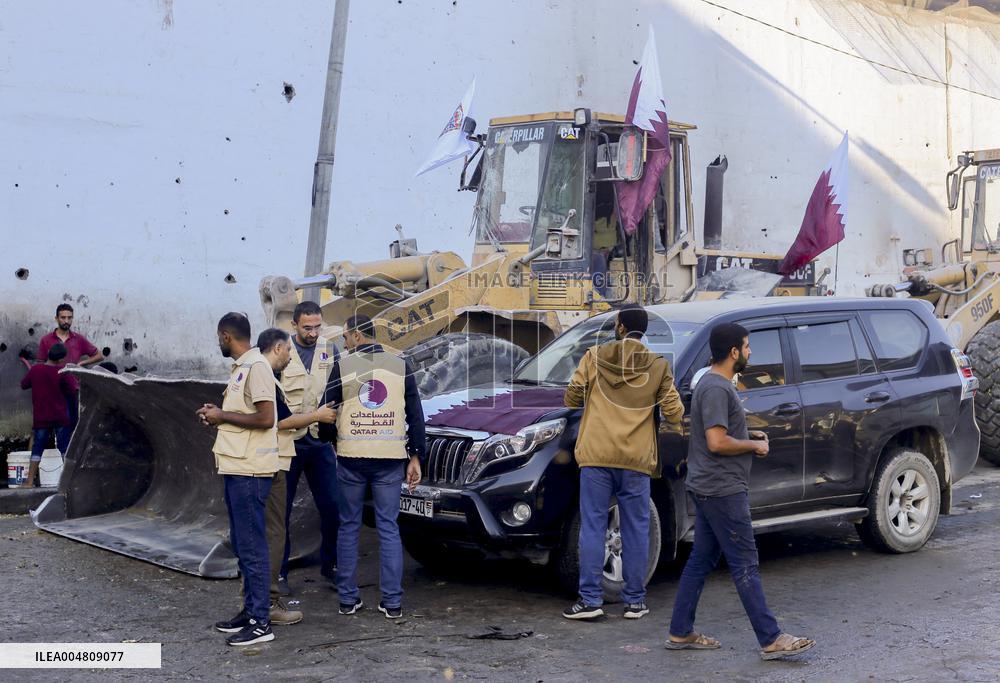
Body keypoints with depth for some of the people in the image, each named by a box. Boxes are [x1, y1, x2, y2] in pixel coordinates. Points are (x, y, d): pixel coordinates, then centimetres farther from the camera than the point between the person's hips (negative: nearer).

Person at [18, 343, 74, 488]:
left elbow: (23, 385, 7)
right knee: (64, 446, 7)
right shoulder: (62, 372, -12)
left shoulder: (34, 369, -5)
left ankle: (30, 480, 1)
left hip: (41, 417, 2)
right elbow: (70, 391, -5)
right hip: (60, 416, -2)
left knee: (37, 447, 6)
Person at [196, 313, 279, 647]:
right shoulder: (240, 368, 16)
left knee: (252, 546, -6)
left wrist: (223, 415, -13)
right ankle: (250, 610, 24)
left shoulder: (256, 366, -14)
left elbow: (265, 419, -21)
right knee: (242, 544, 15)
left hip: (249, 471, -10)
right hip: (236, 468, 10)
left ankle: (260, 622, -2)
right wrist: (217, 412, 10)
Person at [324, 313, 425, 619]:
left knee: (348, 528, 9)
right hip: (390, 457, 1)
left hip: (351, 457, -1)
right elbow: (415, 415, 3)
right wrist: (415, 457, 8)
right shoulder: (400, 366, 4)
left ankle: (348, 599, 12)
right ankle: (392, 602, 3)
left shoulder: (344, 366, -2)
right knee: (389, 529, 5)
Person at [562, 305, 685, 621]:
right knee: (636, 530, 8)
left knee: (593, 527, 2)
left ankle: (590, 599, 2)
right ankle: (635, 600, 12)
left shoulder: (595, 357, 1)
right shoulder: (658, 366, 3)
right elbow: (674, 414, 2)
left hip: (596, 455, -1)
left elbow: (571, 399, 4)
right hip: (636, 460, 1)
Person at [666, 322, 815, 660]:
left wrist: (749, 436, 11)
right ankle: (771, 639, -2)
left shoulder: (712, 384, 15)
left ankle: (680, 633, 18)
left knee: (701, 561, 13)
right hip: (723, 490, -10)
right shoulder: (717, 389, -18)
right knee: (745, 565, -6)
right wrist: (754, 446, -11)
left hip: (708, 489, 11)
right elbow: (717, 442, -24)